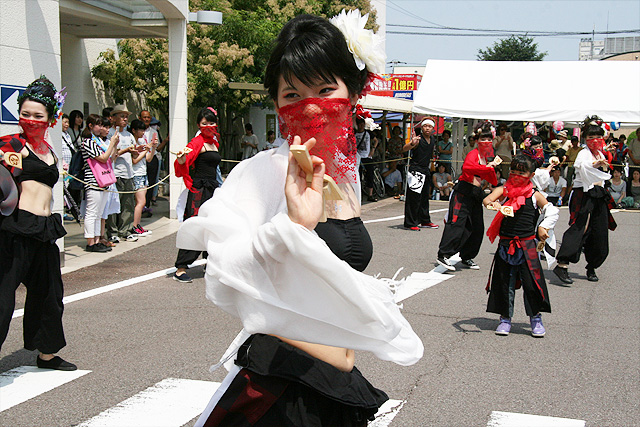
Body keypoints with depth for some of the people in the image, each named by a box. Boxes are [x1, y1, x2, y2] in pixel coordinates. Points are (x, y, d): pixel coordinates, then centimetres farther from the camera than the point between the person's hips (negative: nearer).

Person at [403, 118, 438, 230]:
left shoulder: (432, 139, 8)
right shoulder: (418, 140, -15)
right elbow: (404, 149, -30)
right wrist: (412, 143, -47)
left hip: (426, 170, 8)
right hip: (416, 169, -8)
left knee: (425, 196, 16)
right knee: (414, 197, -9)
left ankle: (425, 221, 27)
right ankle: (410, 223, -5)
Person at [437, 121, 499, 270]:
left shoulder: (487, 156, 16)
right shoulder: (473, 154, -12)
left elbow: (489, 176, 30)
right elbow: (467, 167, -35)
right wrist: (487, 168, -36)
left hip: (476, 194, 9)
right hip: (463, 192, -9)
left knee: (477, 228, 10)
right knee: (457, 223, -13)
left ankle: (467, 258, 21)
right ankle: (444, 255, -9)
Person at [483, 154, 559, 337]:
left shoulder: (534, 195, 1)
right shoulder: (503, 191, 0)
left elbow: (552, 211, 9)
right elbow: (486, 200, -17)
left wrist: (543, 227, -4)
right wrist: (492, 204, -39)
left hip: (527, 245, -1)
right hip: (505, 245, 1)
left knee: (532, 282, 0)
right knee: (504, 283, 7)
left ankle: (535, 318, 16)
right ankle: (505, 318, 19)